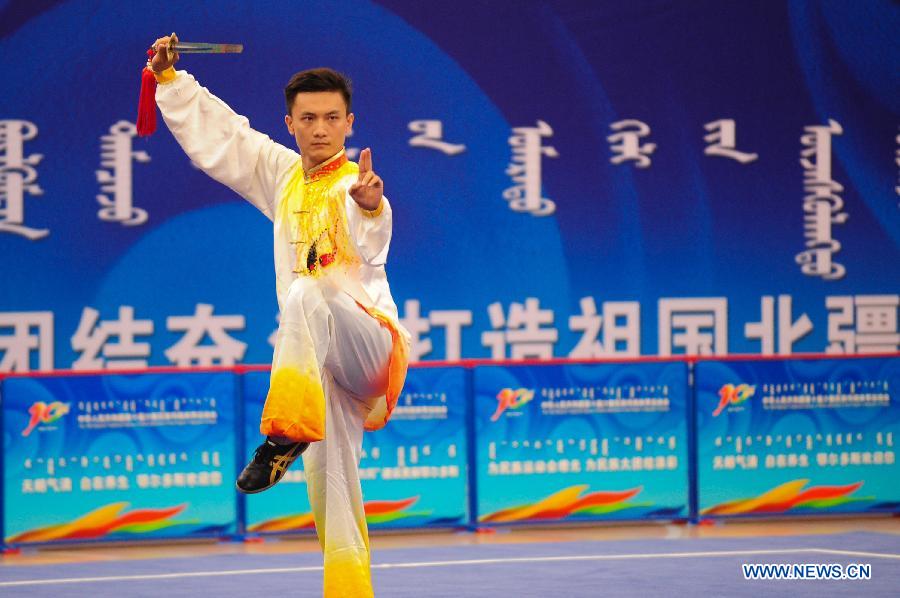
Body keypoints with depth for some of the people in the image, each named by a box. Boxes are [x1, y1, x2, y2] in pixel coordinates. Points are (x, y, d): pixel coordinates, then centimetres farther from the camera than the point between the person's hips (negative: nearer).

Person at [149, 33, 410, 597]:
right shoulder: (284, 175, 13)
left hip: (375, 344, -7)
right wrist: (170, 79, 17)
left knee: (307, 295, -36)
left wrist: (371, 207, -53)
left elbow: (371, 243, -32)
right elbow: (216, 133, 22)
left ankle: (286, 433, -45)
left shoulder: (354, 185, -9)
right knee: (330, 491, 3)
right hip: (324, 365, 7)